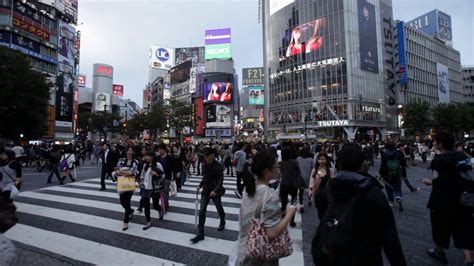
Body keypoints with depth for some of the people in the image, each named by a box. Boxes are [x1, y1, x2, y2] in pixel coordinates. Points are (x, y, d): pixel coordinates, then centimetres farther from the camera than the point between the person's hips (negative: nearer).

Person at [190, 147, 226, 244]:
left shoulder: (218, 166, -16)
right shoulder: (205, 165, 2)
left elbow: (220, 179, -18)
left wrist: (215, 190, -29)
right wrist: (200, 185, 4)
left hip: (215, 191, -4)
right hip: (205, 190, 5)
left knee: (219, 208, 18)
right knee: (202, 211, -1)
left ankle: (222, 222, 49)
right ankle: (200, 234, 7)